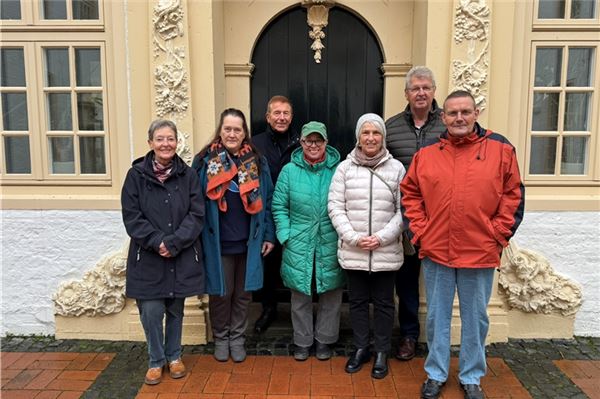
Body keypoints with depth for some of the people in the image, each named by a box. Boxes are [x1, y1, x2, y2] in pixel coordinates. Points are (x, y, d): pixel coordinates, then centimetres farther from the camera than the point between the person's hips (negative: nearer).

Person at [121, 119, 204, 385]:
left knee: (175, 310, 13)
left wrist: (174, 242, -16)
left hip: (182, 257, 1)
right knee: (151, 312, 0)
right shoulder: (136, 175, -2)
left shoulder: (188, 175, 0)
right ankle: (156, 361, 24)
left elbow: (196, 214, -4)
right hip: (148, 257, -1)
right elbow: (132, 216, -5)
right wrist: (157, 242, -16)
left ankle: (174, 357, 34)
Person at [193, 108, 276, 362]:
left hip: (249, 242, 2)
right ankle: (220, 338, 32)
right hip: (216, 243, -1)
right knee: (220, 292, 11)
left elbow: (266, 201, 4)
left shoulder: (257, 163, 2)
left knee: (243, 293, 13)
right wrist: (197, 238, -6)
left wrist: (268, 235, 1)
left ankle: (237, 338, 31)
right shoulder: (205, 161, -3)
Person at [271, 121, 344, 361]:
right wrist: (286, 236, -4)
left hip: (331, 245, 0)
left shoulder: (339, 170, -1)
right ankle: (302, 341, 30)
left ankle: (324, 339, 31)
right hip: (299, 245, 0)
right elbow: (279, 206, 3)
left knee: (331, 295, 11)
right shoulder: (289, 171, 2)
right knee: (300, 296, 11)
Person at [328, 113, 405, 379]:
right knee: (357, 301, 14)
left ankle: (381, 353, 28)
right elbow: (335, 207, -2)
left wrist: (381, 238, -12)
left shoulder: (396, 168, 0)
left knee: (383, 303, 11)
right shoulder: (345, 167, 0)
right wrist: (353, 237, -11)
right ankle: (361, 348, 32)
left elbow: (403, 210, -2)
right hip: (352, 251, 1)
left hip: (386, 251, 0)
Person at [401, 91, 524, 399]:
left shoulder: (500, 149, -1)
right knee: (437, 317, 14)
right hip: (435, 251, 1)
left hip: (480, 253, -1)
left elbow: (513, 195, 1)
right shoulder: (426, 153, 2)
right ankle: (436, 374, 32)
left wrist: (498, 235, -5)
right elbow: (410, 194, 7)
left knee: (475, 318, 14)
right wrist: (419, 231, -2)